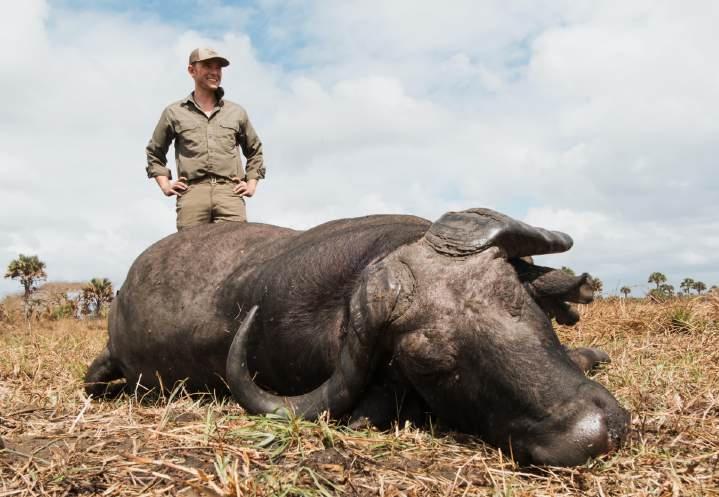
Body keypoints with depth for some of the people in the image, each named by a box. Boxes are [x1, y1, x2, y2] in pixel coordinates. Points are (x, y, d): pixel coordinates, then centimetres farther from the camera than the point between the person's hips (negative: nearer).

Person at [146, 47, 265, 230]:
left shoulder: (237, 112, 20)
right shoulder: (174, 112, 16)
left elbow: (255, 151, 31)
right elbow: (154, 153, 26)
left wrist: (251, 185, 18)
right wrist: (165, 185, 13)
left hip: (229, 192, 1)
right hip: (192, 192, -1)